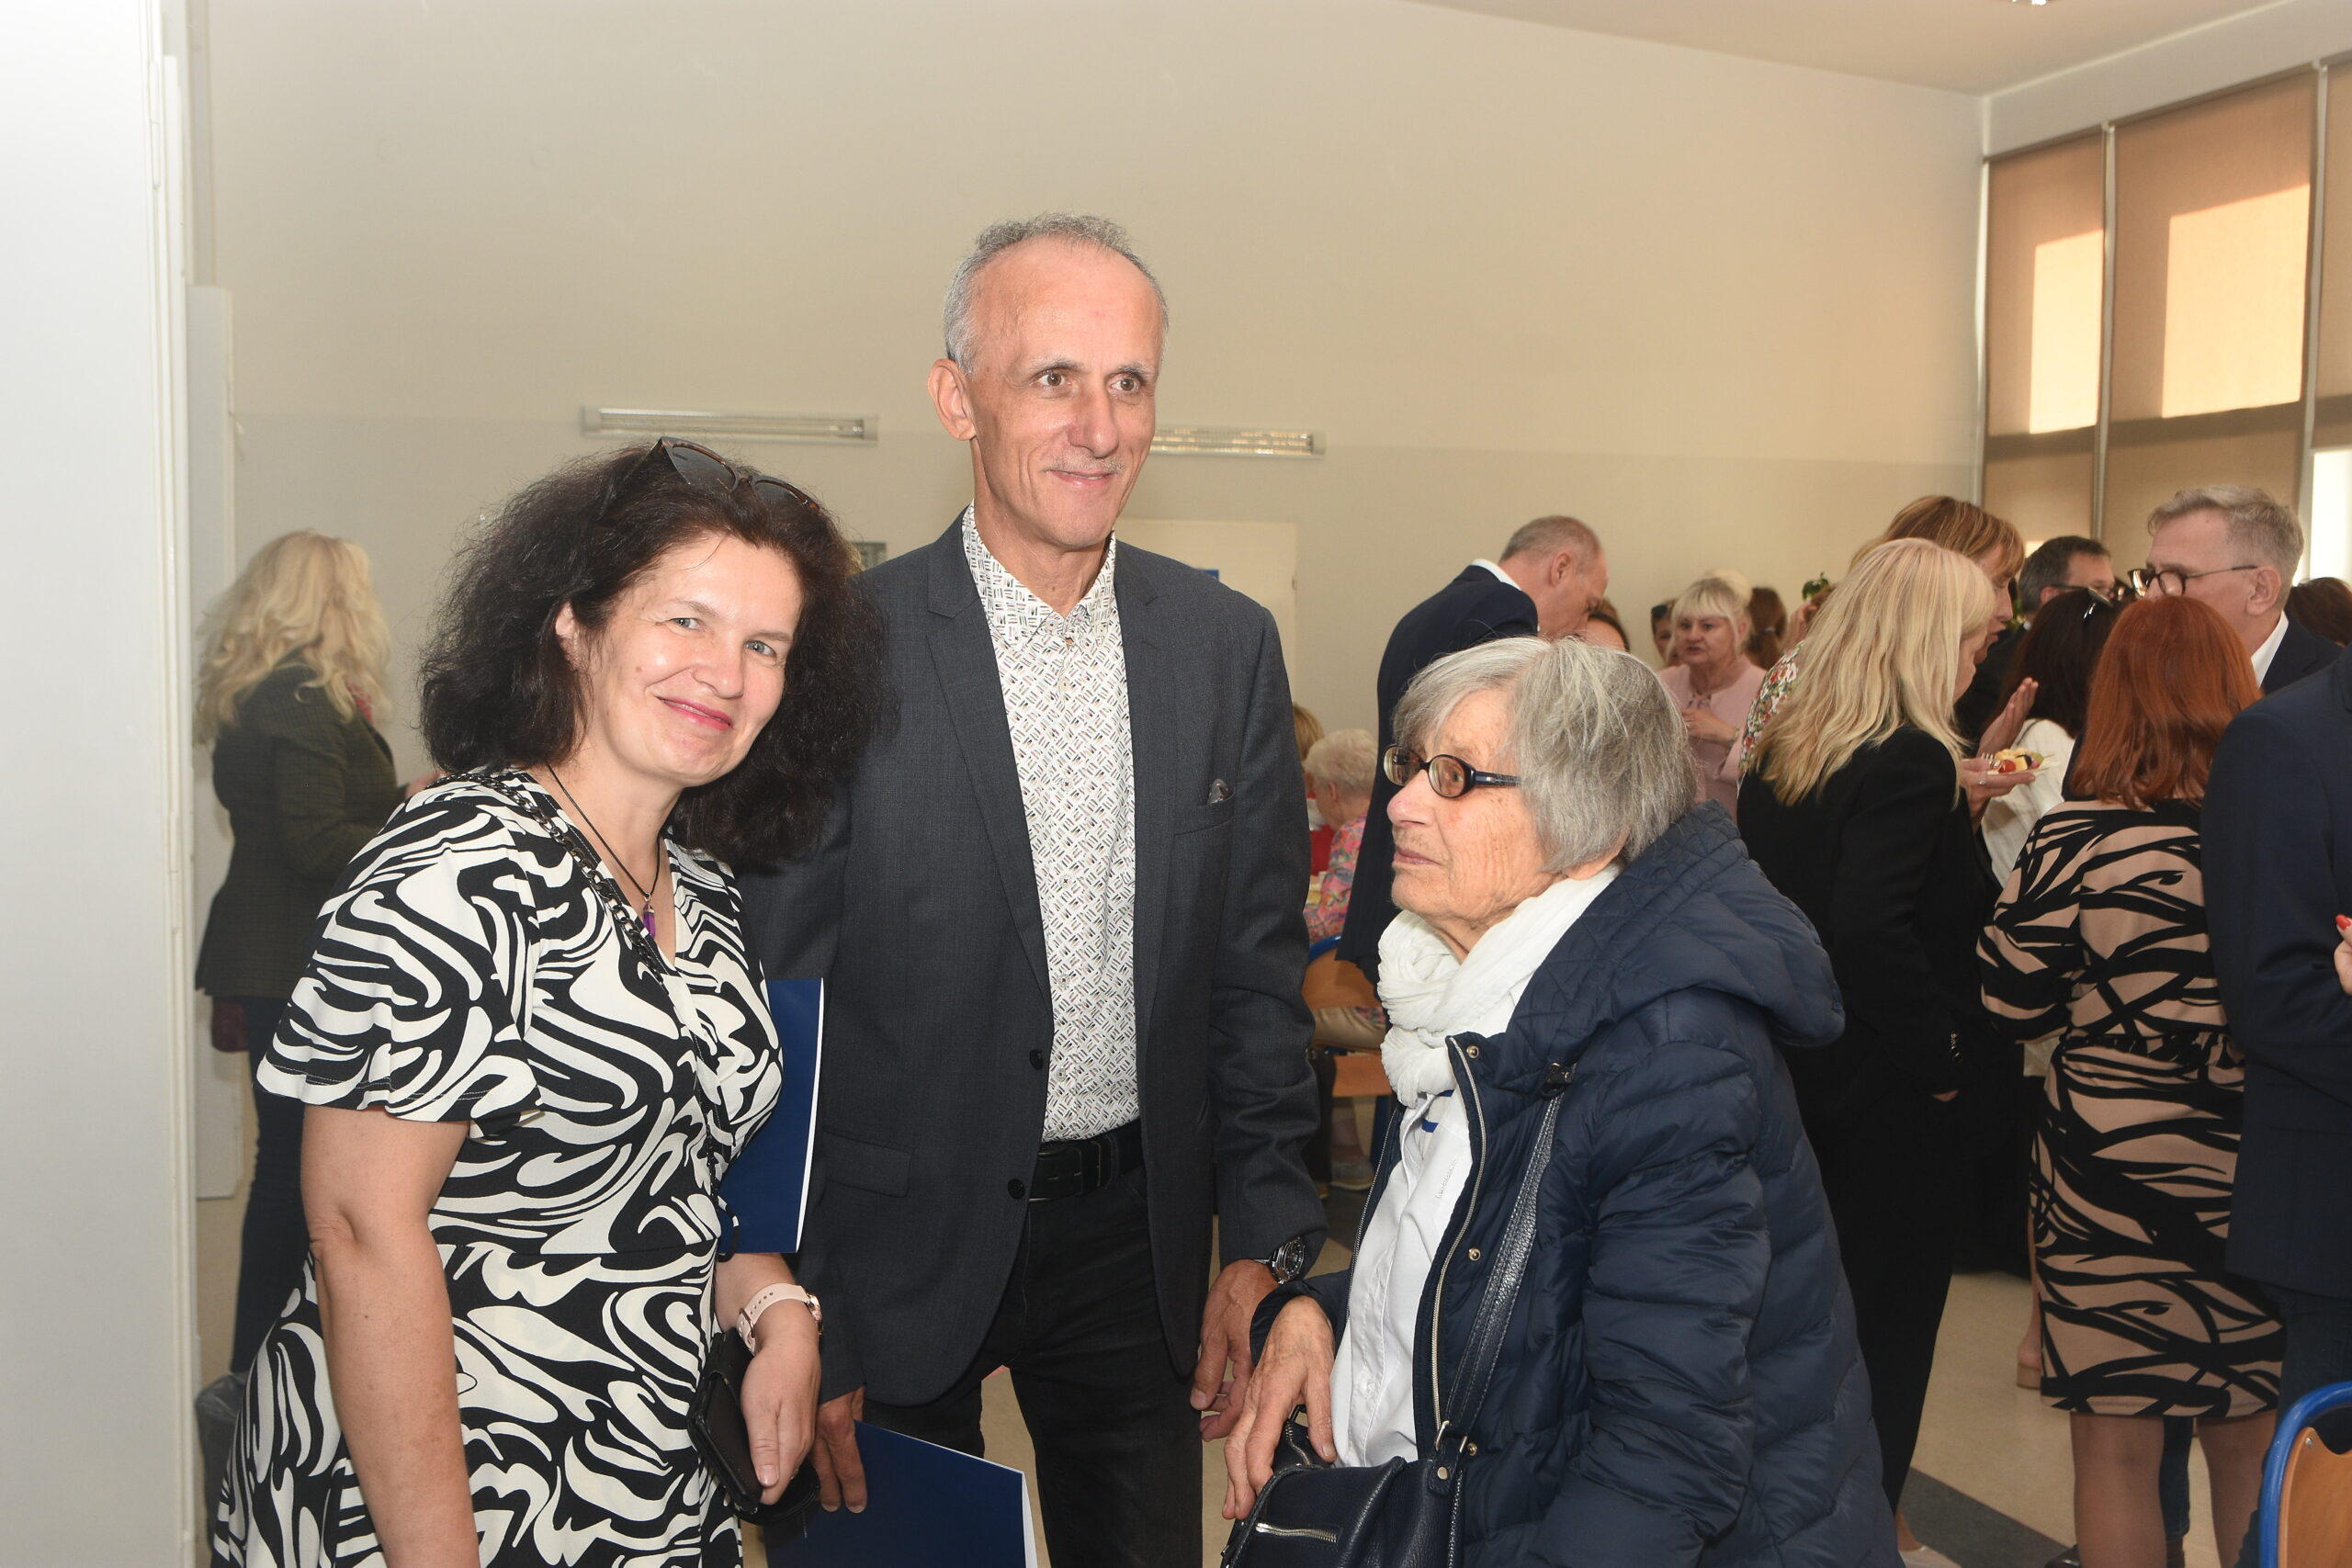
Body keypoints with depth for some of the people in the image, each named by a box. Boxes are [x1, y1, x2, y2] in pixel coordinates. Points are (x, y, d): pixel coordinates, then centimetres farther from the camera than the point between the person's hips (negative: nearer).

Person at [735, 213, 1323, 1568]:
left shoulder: (1229, 645, -1)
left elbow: (1259, 970, 4)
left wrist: (1266, 1246, 1)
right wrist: (795, 1317, -8)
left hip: (1139, 1237, 3)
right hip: (900, 1244, -3)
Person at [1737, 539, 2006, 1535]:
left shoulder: (1781, 749, 3)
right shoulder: (1911, 761, -20)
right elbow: (1870, 929, -31)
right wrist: (1942, 1058, -20)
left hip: (1791, 1076, 8)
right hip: (1887, 1109, -8)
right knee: (1885, 1337, 9)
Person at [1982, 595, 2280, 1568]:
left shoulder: (2076, 842, -15)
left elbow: (2009, 1007, -7)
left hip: (2111, 1182, -3)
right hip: (2258, 1186, 4)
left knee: (2116, 1447, 10)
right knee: (2248, 1447, 20)